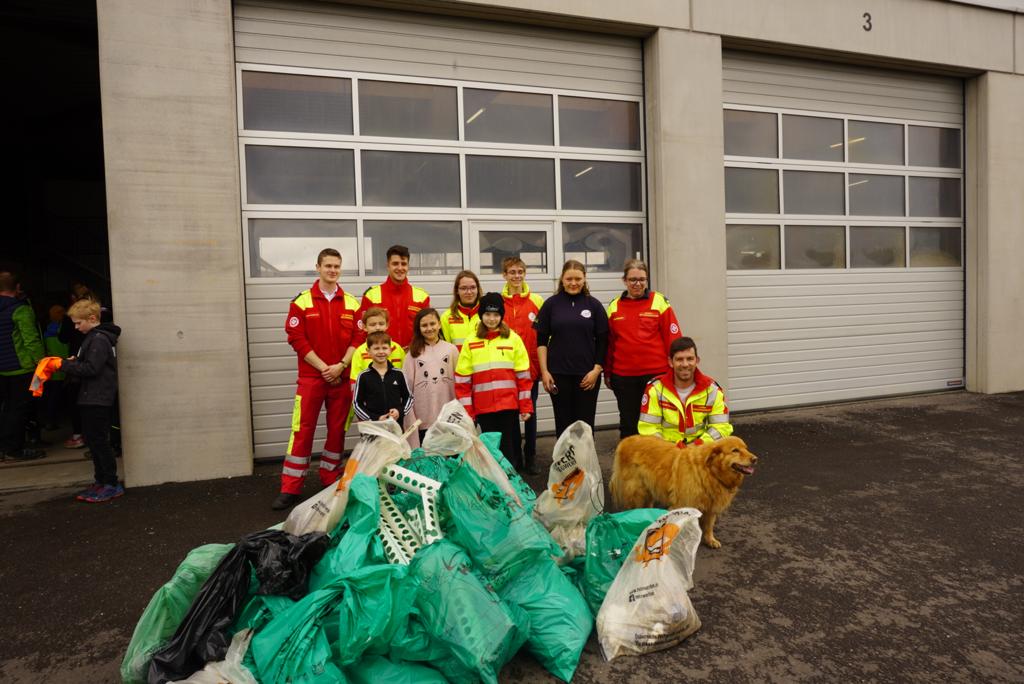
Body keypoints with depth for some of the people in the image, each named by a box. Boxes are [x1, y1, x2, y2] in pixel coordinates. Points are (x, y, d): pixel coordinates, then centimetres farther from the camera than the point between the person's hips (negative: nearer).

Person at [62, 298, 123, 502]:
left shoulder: (99, 339, -16)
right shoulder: (94, 336, 16)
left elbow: (91, 368, -22)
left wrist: (65, 365, -15)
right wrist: (74, 361, 4)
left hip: (98, 399, -10)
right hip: (92, 398, 10)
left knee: (99, 441, -5)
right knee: (92, 440, 15)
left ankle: (112, 485, 2)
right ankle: (100, 481, 24)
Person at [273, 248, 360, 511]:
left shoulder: (352, 303, 7)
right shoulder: (302, 302, 0)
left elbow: (357, 339, 3)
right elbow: (297, 340, -5)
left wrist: (340, 365, -11)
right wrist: (324, 367, -11)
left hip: (342, 377, 2)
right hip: (311, 376, -2)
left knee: (337, 429, 9)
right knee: (302, 430, -2)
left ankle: (330, 480, 23)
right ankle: (290, 489, 4)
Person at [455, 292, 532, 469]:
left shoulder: (513, 339, 2)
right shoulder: (471, 342, 3)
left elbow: (524, 376, 2)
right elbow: (463, 380, 3)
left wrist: (526, 406, 0)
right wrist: (466, 410, 0)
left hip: (509, 405, -1)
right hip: (483, 407, 1)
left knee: (509, 449, 3)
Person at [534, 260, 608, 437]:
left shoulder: (594, 305, 3)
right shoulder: (551, 304, 2)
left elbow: (602, 340, 3)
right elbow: (541, 340, 3)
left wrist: (597, 369, -5)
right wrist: (544, 371, -4)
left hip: (587, 375, 0)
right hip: (558, 374, 0)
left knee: (585, 423, 5)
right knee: (563, 423, 6)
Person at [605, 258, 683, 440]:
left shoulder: (659, 302, -2)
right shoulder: (614, 306, 6)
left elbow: (673, 338, -3)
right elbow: (609, 343, 9)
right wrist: (607, 373, 10)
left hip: (656, 373, -2)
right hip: (623, 375, 2)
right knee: (628, 424, 12)